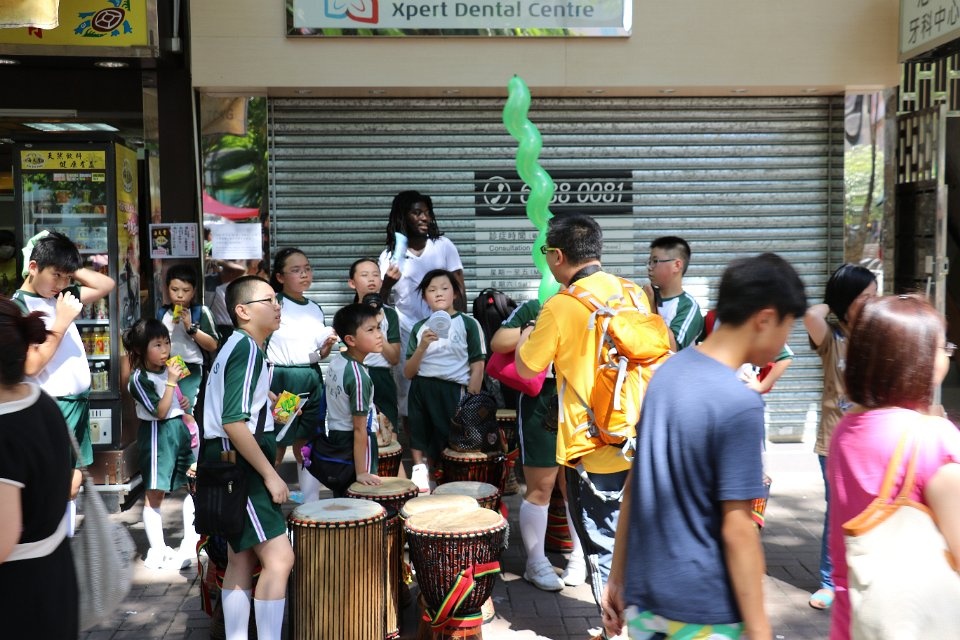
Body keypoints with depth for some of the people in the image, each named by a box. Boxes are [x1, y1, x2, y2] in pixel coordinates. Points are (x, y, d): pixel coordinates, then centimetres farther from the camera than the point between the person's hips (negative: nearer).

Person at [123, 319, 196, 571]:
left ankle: (189, 545, 21)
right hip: (157, 435, -7)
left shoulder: (169, 369, 7)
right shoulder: (140, 378, -14)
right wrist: (171, 382, -21)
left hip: (180, 429, 8)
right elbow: (160, 412, -19)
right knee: (154, 493, 2)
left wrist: (185, 403, 3)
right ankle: (157, 551, 10)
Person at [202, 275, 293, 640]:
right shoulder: (248, 348, -16)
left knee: (241, 561, 14)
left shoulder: (236, 346, 15)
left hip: (234, 464, 11)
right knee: (279, 557, -13)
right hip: (238, 463, -11)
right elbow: (233, 423, -25)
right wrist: (271, 475, -21)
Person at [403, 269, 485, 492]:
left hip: (452, 391, -3)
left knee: (444, 448, 3)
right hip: (420, 391, 3)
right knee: (420, 443, 6)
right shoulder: (420, 327, 9)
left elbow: (477, 368, -2)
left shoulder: (468, 324, 0)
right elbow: (408, 373, 7)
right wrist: (422, 347, -9)